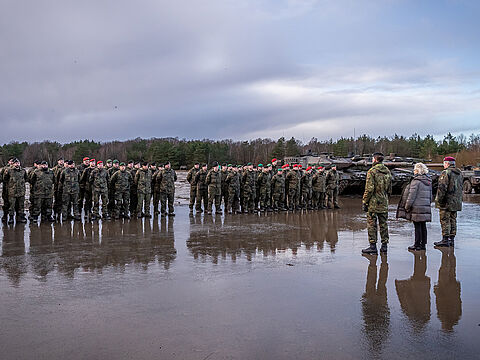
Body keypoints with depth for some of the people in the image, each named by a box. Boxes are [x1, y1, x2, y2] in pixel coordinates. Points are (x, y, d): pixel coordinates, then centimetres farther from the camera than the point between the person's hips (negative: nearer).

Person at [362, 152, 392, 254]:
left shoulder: (372, 171, -12)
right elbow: (389, 189, 14)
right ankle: (384, 245, 15)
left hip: (374, 203, -6)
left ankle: (373, 246, 0)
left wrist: (364, 202, -9)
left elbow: (369, 189, -16)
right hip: (384, 203, 6)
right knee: (383, 224, 12)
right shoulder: (388, 172, 10)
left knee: (372, 224, -1)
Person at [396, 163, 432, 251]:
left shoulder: (416, 181, -13)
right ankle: (423, 244, 16)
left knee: (417, 226, -2)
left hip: (417, 208, -8)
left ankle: (417, 245, 3)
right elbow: (430, 196, 17)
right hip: (426, 207, 8)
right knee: (423, 226, 11)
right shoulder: (428, 181, 12)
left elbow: (412, 195, -13)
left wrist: (407, 206, -6)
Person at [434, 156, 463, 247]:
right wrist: (458, 200, 23)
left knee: (445, 220, -5)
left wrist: (439, 200, -15)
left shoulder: (446, 173, -12)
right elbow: (461, 188, 20)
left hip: (447, 202, -8)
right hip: (456, 202, 8)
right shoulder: (459, 173, 15)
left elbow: (442, 188, -18)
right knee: (453, 220, 12)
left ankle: (445, 240, -6)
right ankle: (452, 239, 15)